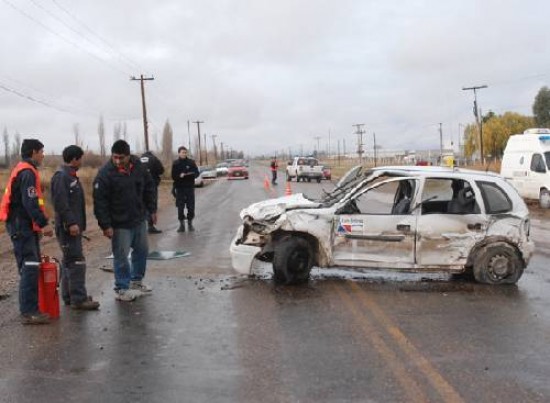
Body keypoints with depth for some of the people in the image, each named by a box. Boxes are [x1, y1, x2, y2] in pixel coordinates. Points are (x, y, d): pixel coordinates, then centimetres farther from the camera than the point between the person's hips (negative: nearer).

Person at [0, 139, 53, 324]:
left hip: (23, 226, 11)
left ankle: (31, 308, 18)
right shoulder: (27, 172, -14)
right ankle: (28, 312, -10)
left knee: (31, 268, 13)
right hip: (23, 227, -11)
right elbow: (30, 203, -22)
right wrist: (44, 223, -21)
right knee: (29, 268, -11)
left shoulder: (22, 170, 18)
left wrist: (40, 223, 17)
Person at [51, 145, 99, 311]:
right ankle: (78, 299, -8)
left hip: (74, 226, 11)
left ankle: (69, 296, 22)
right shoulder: (61, 177, -14)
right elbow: (60, 203, -23)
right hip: (68, 227, -11)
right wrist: (71, 223, -25)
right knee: (76, 262, -10)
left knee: (69, 262, 15)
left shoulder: (71, 176, 17)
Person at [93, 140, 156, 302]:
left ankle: (136, 281, 35)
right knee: (121, 256, -1)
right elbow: (100, 202, -18)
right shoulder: (105, 174, -18)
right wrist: (105, 225, -19)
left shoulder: (138, 166, -2)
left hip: (139, 219, 6)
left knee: (142, 251, 17)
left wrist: (152, 209, 11)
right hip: (120, 223, -6)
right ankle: (122, 289, 12)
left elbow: (149, 188, 12)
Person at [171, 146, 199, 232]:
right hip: (179, 188, -1)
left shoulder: (191, 162, 4)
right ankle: (181, 224, 8)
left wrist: (191, 174, -18)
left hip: (190, 187, 1)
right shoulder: (175, 164, 3)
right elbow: (173, 176, 0)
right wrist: (180, 176, -20)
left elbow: (197, 173, 3)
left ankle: (190, 223, 14)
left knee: (191, 206, 1)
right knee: (180, 207, -1)